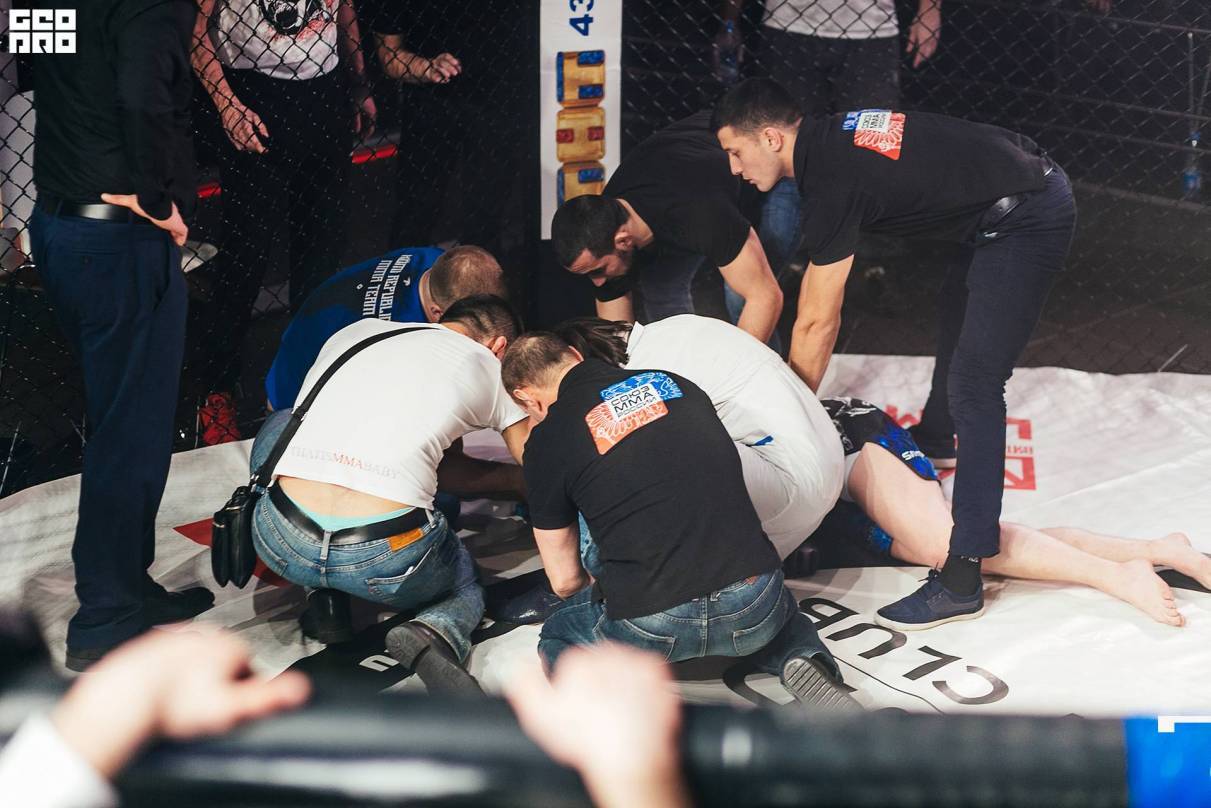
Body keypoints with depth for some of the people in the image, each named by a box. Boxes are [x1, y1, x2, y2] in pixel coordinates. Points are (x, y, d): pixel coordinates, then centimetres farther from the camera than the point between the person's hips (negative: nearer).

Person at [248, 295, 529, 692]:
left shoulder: (354, 332, 22)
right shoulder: (492, 368, 13)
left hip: (283, 546, 3)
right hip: (387, 561, -2)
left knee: (280, 423, 33)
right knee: (465, 582, 32)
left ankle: (323, 597, 18)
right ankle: (434, 635, -5)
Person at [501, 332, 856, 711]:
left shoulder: (546, 442, 3)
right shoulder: (675, 384, 15)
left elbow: (564, 581, 10)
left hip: (650, 625, -3)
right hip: (750, 614, 3)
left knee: (558, 632, 29)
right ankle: (802, 660, 6)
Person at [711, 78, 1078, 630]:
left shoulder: (832, 182, -21)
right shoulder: (828, 138, 7)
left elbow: (817, 324, -13)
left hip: (1027, 219, -11)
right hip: (1035, 181, 11)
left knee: (973, 387, -15)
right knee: (956, 316, 33)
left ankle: (961, 581, -18)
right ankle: (934, 437, 62)